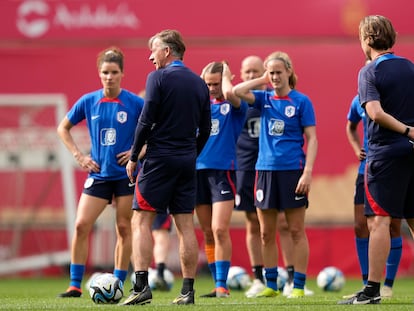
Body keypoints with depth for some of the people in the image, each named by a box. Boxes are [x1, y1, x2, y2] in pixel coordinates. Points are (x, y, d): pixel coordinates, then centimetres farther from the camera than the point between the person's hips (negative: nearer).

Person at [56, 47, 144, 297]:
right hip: (99, 174, 2)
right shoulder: (88, 102, 2)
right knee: (81, 225, -7)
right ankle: (75, 286, -1)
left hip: (127, 174, -2)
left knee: (124, 228, 1)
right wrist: (79, 156, 5)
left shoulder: (135, 103, -5)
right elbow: (63, 128, 14)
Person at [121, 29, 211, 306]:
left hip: (159, 158, -6)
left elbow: (146, 121, -12)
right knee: (186, 226, 6)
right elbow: (205, 129, 13)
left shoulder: (158, 78, -7)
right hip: (187, 163, 6)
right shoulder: (199, 83, 12)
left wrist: (134, 157, -4)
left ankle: (142, 286, -13)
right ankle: (188, 291, 4)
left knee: (142, 221, -3)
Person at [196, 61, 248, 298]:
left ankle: (222, 285, -14)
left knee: (220, 230, -15)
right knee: (208, 233, 7)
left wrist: (226, 76, -4)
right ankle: (218, 285, 13)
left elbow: (229, 93, -21)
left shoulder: (234, 106, -1)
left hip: (223, 171, -5)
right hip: (199, 171, 5)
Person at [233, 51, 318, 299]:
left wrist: (308, 172, -14)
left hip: (292, 170, -4)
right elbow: (237, 91, -6)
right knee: (266, 234, 7)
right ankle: (271, 285, 15)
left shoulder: (301, 101, -2)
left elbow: (312, 139, -4)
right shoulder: (265, 99, 9)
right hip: (266, 169, 4)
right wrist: (264, 80, 1)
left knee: (297, 232, -1)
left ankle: (299, 286, 2)